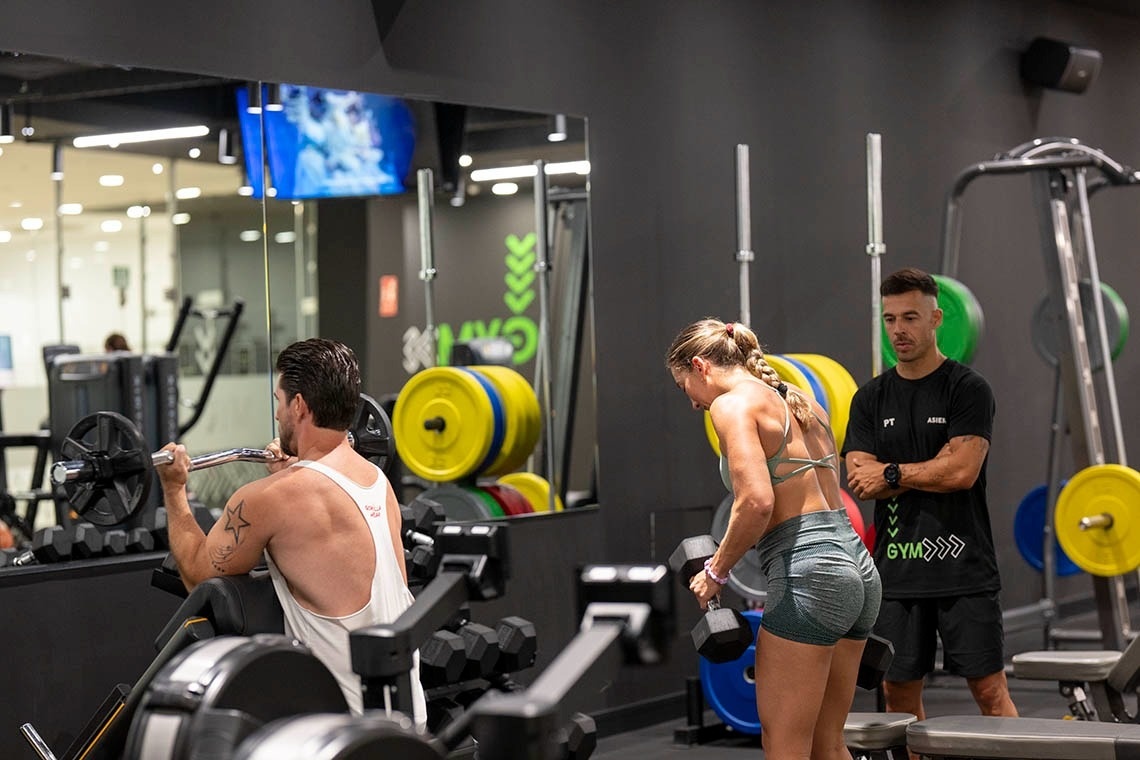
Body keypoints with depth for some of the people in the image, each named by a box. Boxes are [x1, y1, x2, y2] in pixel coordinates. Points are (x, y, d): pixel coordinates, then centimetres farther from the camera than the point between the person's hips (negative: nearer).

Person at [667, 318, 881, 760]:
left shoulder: (733, 403, -6)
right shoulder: (800, 401, 21)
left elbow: (756, 502, -19)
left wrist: (716, 572, -7)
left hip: (809, 574, -9)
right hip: (857, 567, 9)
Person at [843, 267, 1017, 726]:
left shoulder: (968, 389, -3)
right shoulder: (870, 399, 10)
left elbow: (962, 471, -14)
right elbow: (859, 481, -1)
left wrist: (893, 473, -5)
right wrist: (930, 471, -9)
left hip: (962, 568, -4)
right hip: (897, 571, 4)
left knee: (989, 689, -3)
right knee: (900, 691, 8)